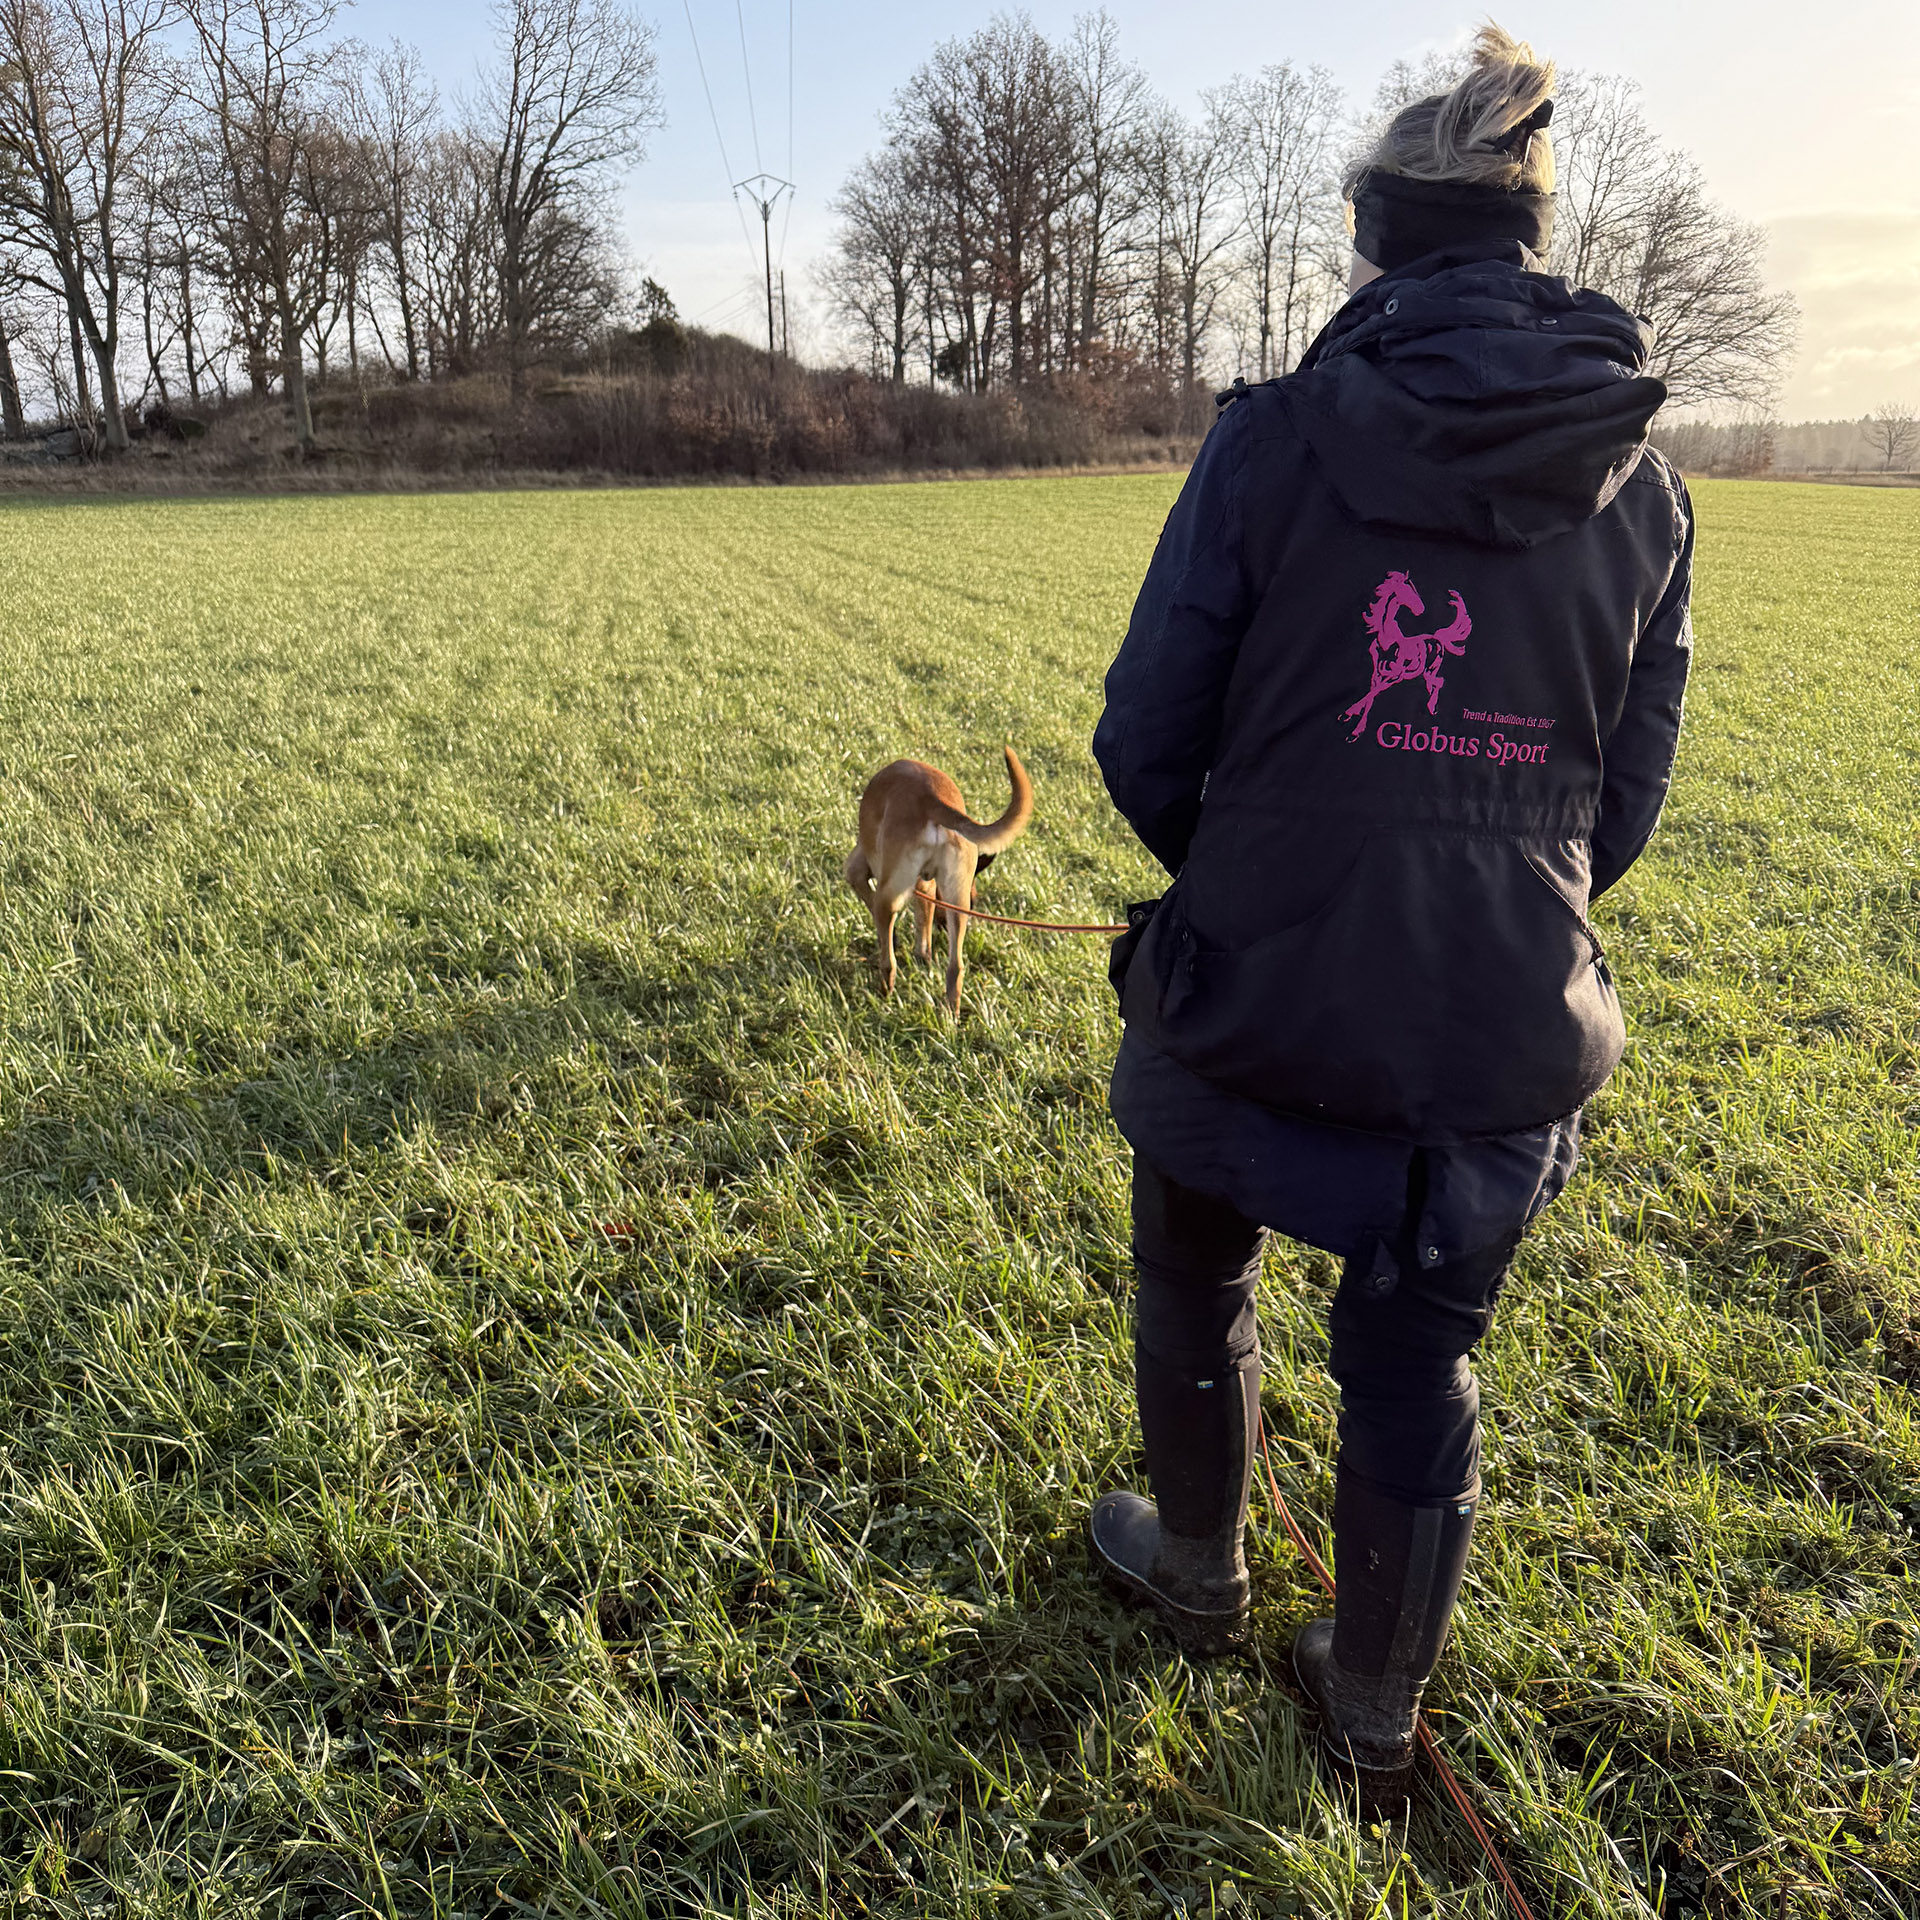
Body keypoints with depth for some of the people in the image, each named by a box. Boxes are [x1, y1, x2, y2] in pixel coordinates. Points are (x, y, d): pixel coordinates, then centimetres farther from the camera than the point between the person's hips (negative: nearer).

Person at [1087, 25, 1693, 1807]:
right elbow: (1621, 805, 5)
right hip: (1502, 1039, 3)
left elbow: (1145, 740, -8)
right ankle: (1374, 1715, 42)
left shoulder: (1277, 438, -12)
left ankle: (1198, 1578, 49)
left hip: (1258, 1000, -3)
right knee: (1418, 1369, 21)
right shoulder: (1642, 488, 0)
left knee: (1195, 1281, 26)